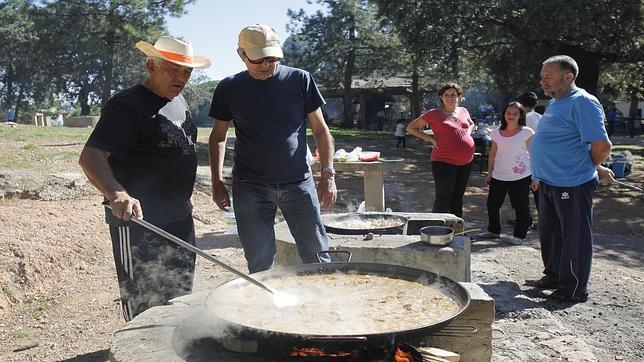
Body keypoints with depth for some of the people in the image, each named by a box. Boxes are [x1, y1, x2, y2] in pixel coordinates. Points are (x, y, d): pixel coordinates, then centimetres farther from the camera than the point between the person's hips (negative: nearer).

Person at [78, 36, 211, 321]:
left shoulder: (178, 101, 12)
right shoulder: (127, 105, -16)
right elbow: (90, 157, -26)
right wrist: (116, 194, -43)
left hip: (179, 219, 9)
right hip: (139, 221, -9)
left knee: (179, 300, 20)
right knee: (145, 310, 0)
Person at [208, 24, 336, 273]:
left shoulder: (300, 80, 0)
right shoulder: (229, 88, 2)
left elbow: (320, 130, 4)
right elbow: (218, 137, 12)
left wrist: (327, 175, -4)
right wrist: (217, 183, 5)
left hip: (298, 183, 0)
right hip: (251, 187, 1)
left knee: (317, 257, 4)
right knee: (260, 263, 6)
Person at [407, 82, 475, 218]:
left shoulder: (463, 111, 9)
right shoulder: (434, 114, -5)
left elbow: (471, 124, 32)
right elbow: (411, 128, 1)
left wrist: (467, 134, 10)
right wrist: (431, 139, -8)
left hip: (466, 162, 6)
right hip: (444, 162, -6)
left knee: (458, 198, 17)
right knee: (443, 200, -8)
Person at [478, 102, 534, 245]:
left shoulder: (527, 132, -4)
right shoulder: (497, 133, 8)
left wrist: (535, 175, -6)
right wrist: (489, 173, 10)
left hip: (521, 176, -4)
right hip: (498, 176, 4)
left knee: (521, 206, 3)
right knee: (492, 204, 11)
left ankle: (519, 235, 16)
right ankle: (493, 230, 28)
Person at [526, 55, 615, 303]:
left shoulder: (582, 103, -18)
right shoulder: (555, 103, 13)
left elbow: (602, 145, -23)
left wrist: (595, 169, -6)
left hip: (572, 185, -10)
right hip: (549, 184, 10)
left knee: (575, 238, 3)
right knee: (549, 234, 19)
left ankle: (574, 289, 15)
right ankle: (553, 277, 34)